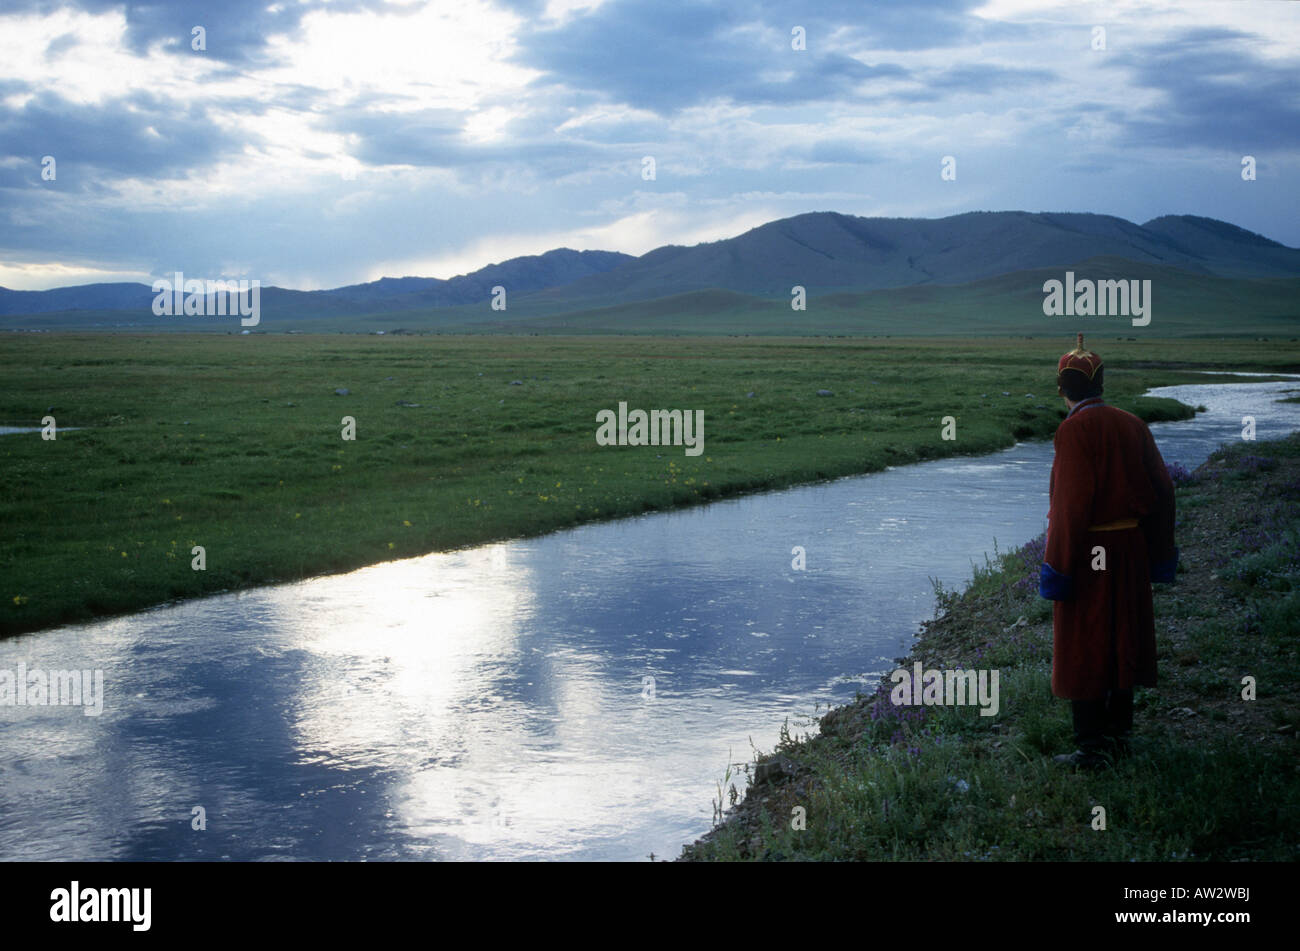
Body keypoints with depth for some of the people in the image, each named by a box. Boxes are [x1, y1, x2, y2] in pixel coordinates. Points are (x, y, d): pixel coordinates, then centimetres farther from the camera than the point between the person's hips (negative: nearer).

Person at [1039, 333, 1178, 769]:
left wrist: (1058, 565, -16)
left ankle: (1092, 747, 5)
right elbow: (1161, 490, 8)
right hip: (1130, 551, 7)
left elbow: (1072, 503, -20)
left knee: (1082, 649, 1)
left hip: (1087, 555, -7)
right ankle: (1119, 733, 26)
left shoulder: (1074, 429, -14)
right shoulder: (1131, 424, 6)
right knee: (1122, 639, 16)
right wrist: (1158, 552, 16)